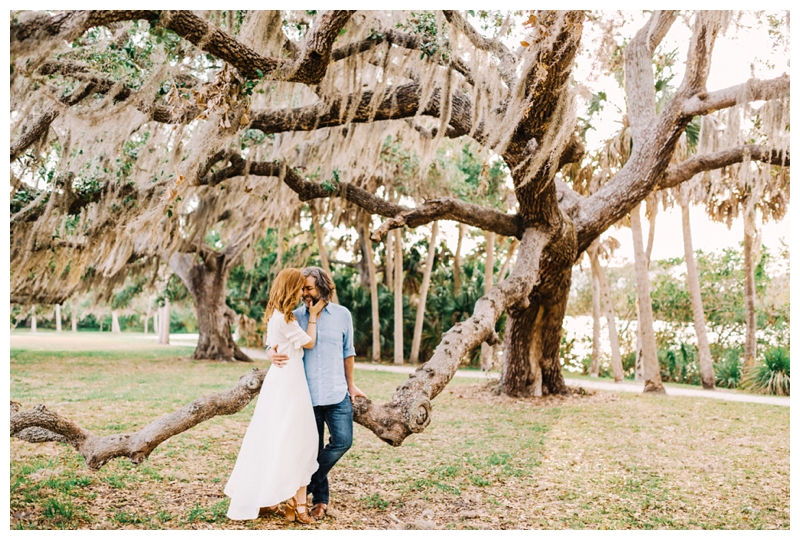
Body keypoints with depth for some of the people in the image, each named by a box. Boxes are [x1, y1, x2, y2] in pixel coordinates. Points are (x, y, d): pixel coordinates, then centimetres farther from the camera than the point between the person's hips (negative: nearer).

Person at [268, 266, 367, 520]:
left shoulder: (342, 314, 2)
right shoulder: (295, 316, 0)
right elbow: (274, 342, 0)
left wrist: (350, 384, 16)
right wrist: (272, 353, -24)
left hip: (337, 394, 1)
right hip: (307, 394, -1)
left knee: (342, 441, -5)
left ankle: (308, 483, 15)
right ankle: (320, 499, 23)